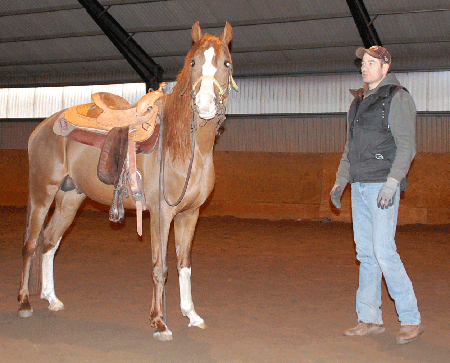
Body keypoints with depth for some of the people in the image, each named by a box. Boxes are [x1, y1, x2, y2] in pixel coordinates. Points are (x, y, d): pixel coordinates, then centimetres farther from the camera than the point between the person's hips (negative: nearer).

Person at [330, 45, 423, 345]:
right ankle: (370, 319, 15)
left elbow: (407, 145, -12)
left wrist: (392, 182, -21)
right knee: (365, 253, 8)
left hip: (382, 185, -8)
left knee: (384, 251, -12)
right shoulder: (360, 101, 19)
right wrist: (341, 181, 18)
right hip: (359, 186, 8)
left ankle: (411, 320, 0)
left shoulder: (397, 98, -4)